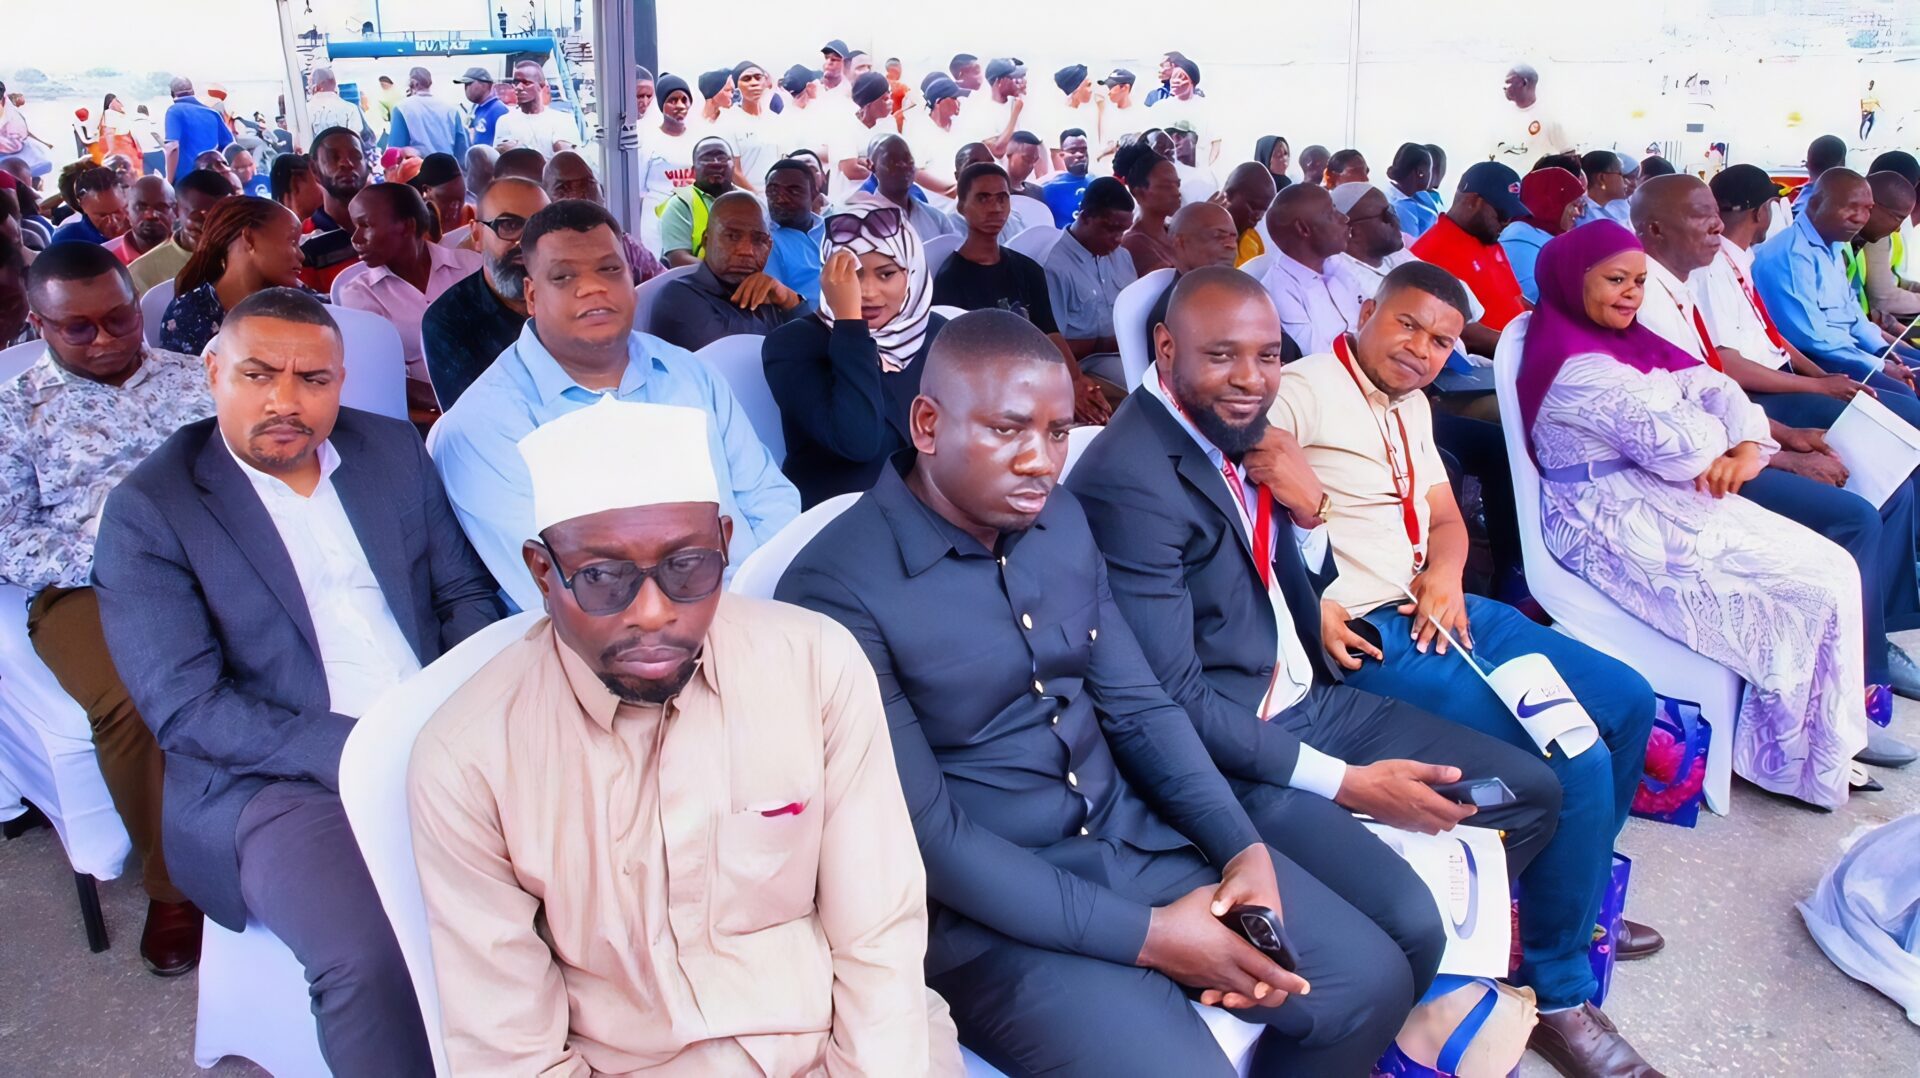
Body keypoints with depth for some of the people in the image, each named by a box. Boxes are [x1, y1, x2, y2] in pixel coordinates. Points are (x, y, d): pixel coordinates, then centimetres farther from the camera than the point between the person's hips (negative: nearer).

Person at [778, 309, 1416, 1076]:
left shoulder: (1061, 522, 3)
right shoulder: (838, 589, -19)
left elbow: (1137, 706, 8)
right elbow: (926, 835, -20)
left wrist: (1242, 847, -8)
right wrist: (1145, 935, -21)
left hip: (1134, 840, 7)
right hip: (988, 910, -6)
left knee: (1371, 982, 4)